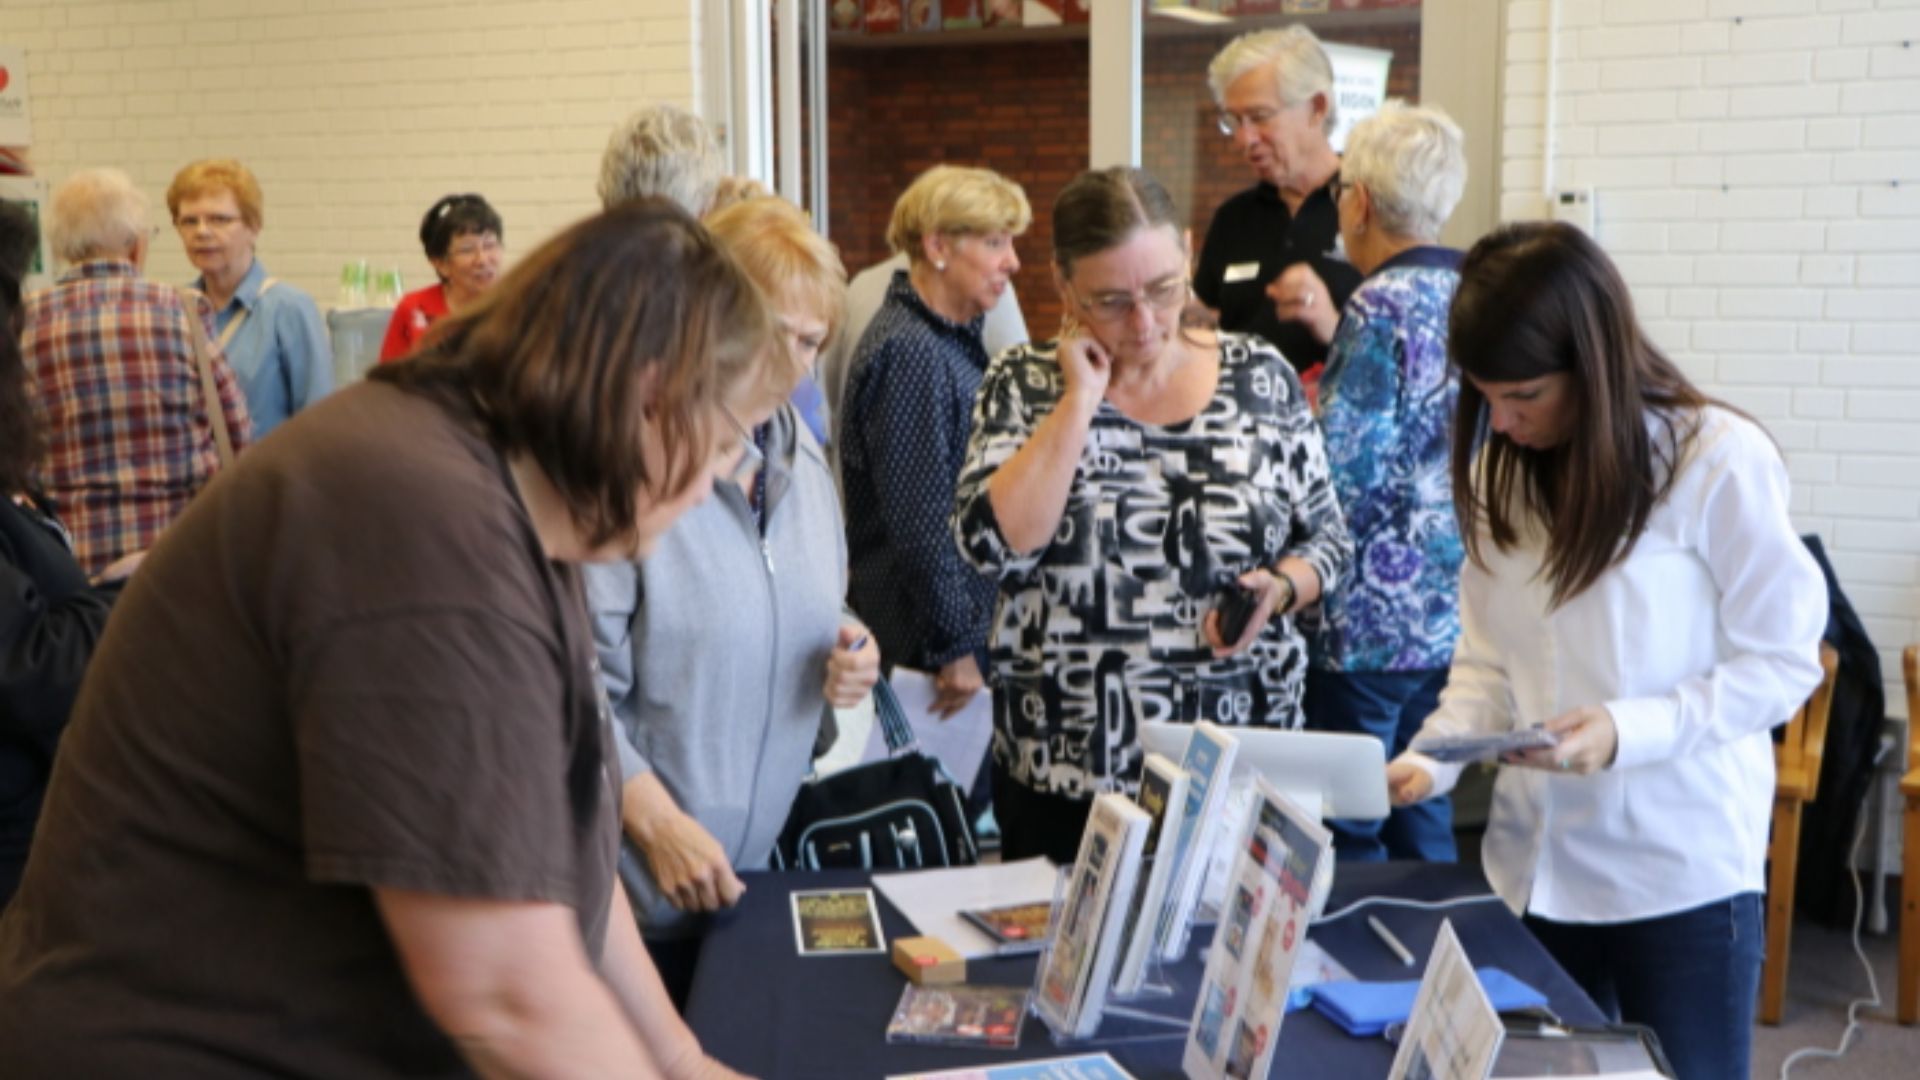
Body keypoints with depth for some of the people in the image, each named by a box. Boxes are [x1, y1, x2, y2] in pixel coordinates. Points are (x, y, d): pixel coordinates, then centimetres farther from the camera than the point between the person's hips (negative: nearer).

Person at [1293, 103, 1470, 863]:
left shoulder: (1384, 305, -15)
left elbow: (1346, 485, -20)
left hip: (1377, 621, -8)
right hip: (1457, 616, 8)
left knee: (1349, 837, 4)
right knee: (1426, 827, 18)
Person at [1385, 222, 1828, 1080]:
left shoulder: (1722, 460, -13)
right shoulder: (1497, 472, 7)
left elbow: (1783, 662, -11)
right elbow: (1488, 659, 8)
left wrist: (1627, 731, -23)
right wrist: (1433, 758, -9)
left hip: (1681, 870, -5)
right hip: (1536, 863, 5)